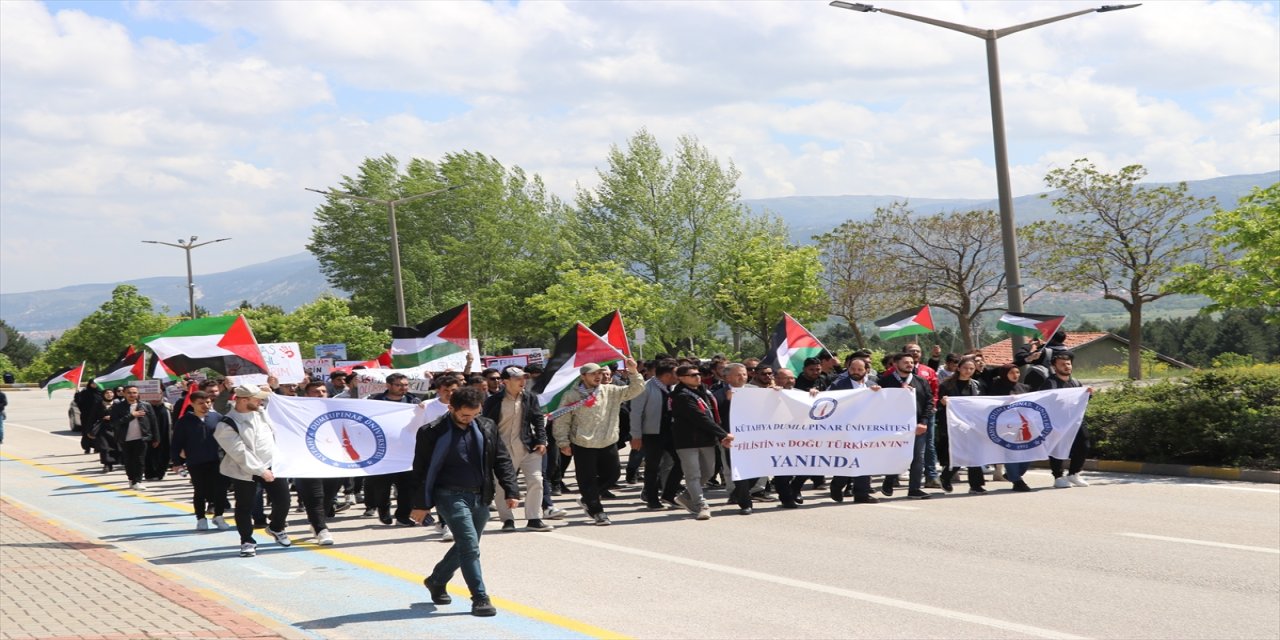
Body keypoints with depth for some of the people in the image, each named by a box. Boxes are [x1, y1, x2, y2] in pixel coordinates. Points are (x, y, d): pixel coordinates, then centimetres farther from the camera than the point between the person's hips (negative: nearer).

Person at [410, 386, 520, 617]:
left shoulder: (487, 428, 6)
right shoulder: (433, 432, -7)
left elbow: (502, 460, 10)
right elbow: (421, 470, -3)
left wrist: (511, 491, 0)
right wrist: (420, 505, -3)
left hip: (480, 497, 5)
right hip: (451, 495, -5)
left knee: (466, 546, 14)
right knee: (469, 546, -14)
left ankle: (436, 581, 36)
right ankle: (480, 598, -10)